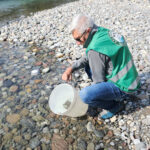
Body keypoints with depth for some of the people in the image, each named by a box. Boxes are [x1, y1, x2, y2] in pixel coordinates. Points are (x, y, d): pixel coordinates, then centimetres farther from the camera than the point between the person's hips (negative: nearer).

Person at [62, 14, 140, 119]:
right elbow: (87, 58, 11)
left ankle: (116, 104, 0)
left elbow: (99, 81, -18)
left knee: (85, 95, -27)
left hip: (123, 86, -9)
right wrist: (71, 68, -1)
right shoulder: (104, 32, 1)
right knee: (88, 65, 17)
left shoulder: (95, 49, -27)